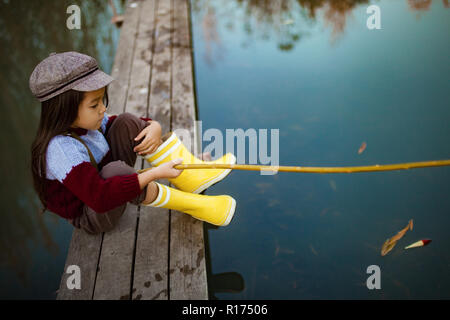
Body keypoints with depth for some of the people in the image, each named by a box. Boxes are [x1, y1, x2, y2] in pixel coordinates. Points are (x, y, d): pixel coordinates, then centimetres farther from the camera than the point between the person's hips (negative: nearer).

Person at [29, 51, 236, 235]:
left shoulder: (86, 121, -5)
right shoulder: (61, 149, -32)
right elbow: (100, 198, -43)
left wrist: (154, 128, -18)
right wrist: (153, 174, -43)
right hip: (93, 218, -9)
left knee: (128, 123, -7)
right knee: (115, 170, -41)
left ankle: (191, 177, -12)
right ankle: (192, 205, -25)